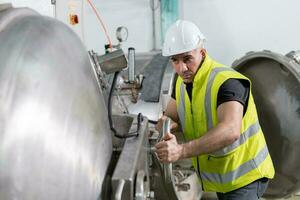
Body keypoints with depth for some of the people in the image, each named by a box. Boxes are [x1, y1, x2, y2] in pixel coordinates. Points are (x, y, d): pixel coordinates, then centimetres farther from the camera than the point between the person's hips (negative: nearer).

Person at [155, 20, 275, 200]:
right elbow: (170, 116, 8)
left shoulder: (227, 82, -26)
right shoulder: (182, 82, 2)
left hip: (244, 177, -8)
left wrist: (181, 151, -49)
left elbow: (230, 131, -40)